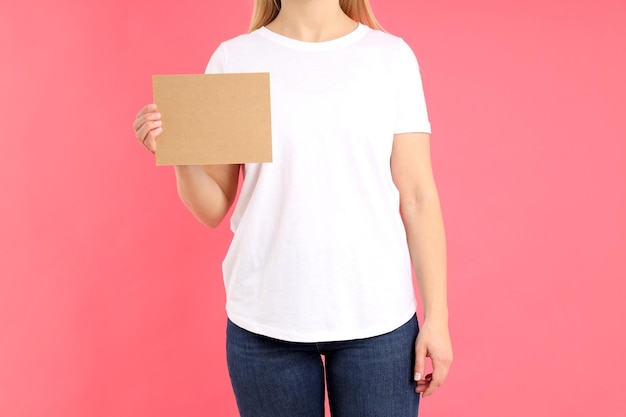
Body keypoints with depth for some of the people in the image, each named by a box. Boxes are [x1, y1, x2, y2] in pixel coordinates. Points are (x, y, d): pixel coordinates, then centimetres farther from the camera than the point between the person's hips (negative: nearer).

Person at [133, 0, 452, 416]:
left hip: (378, 317, 0)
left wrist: (436, 316, -1)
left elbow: (418, 198, 0)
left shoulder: (393, 56, 2)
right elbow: (214, 209, 3)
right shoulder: (233, 59, 2)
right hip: (265, 321, 1)